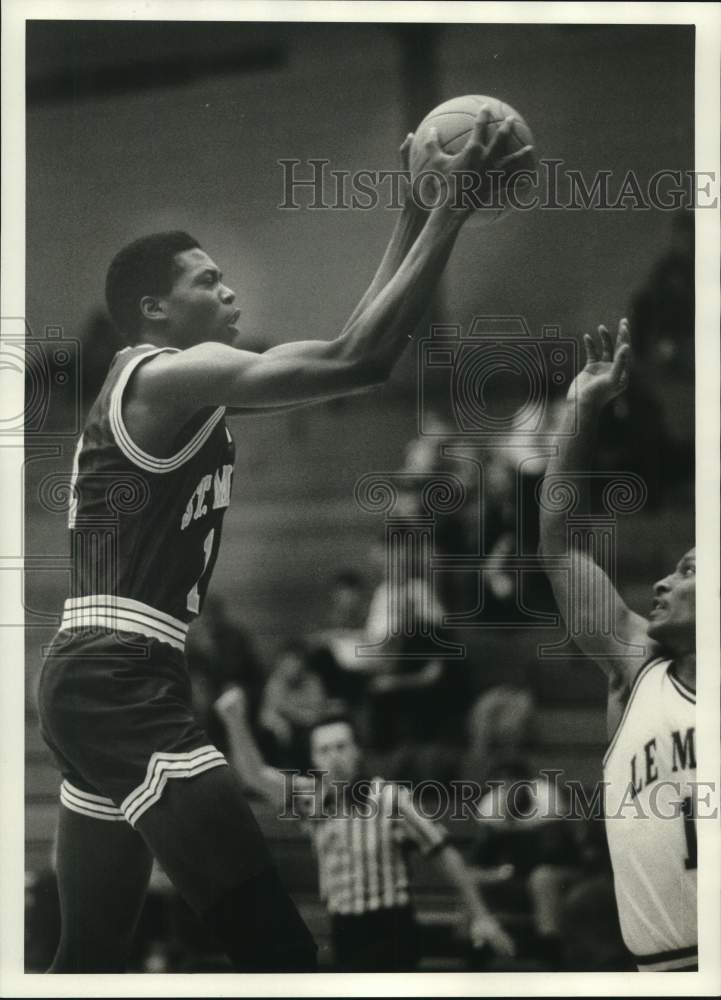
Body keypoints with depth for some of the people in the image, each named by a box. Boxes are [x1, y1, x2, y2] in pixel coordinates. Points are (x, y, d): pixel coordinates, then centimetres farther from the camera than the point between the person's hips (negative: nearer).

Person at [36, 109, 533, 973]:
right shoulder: (165, 376, -9)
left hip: (103, 682, 11)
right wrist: (452, 208, -15)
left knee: (89, 958, 16)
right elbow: (357, 361, -19)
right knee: (278, 954, -16)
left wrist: (411, 214, 24)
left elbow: (342, 350, 25)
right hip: (121, 685, -11)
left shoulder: (179, 393, 21)